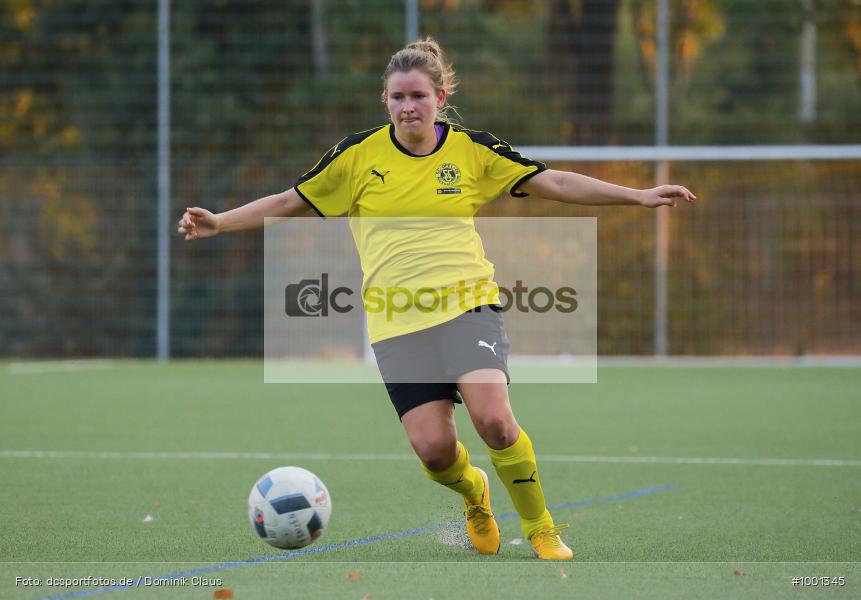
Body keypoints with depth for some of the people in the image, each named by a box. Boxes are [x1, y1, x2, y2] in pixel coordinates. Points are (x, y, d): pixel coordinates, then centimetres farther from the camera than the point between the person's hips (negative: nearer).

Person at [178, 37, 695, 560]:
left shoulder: (473, 149, 3)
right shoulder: (359, 154, 3)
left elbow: (556, 183, 5)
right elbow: (290, 203, 12)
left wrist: (639, 195, -1)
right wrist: (219, 223, 3)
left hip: (468, 304, -1)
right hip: (396, 320, 1)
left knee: (494, 419, -23)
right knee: (433, 449, -10)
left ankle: (540, 528, 0)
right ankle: (473, 493, 27)